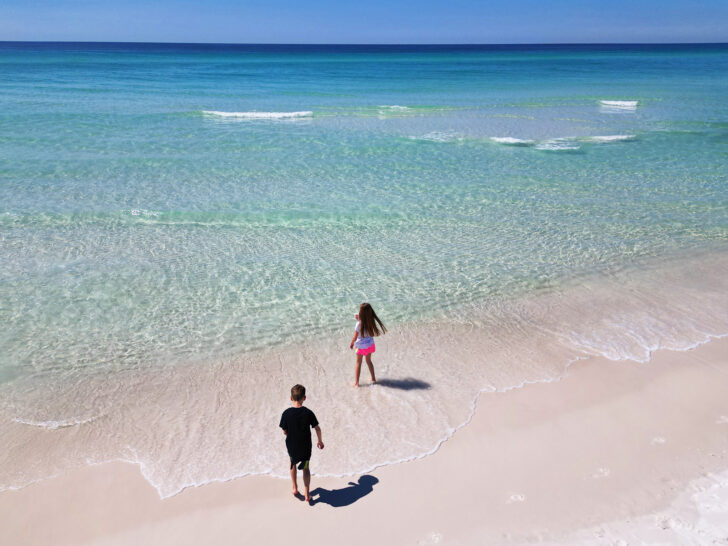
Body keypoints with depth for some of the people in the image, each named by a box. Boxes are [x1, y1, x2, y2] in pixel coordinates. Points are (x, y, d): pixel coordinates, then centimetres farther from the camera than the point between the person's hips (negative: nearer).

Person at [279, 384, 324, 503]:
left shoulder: (286, 413, -18)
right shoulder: (308, 413, -16)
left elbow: (285, 432, -8)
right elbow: (317, 428, -7)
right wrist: (320, 441, 10)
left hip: (292, 446, 0)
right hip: (306, 447, 0)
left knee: (293, 463, 30)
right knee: (306, 468, 22)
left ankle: (295, 488, 32)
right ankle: (307, 494, 23)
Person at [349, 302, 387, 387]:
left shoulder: (359, 324, -26)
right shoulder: (371, 321, -12)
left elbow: (355, 337, -18)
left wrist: (351, 344, -1)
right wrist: (359, 319, 7)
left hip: (361, 346, -5)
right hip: (370, 344, 5)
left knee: (358, 363, 11)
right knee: (369, 361, 25)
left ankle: (356, 382, 15)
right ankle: (373, 378, 35)